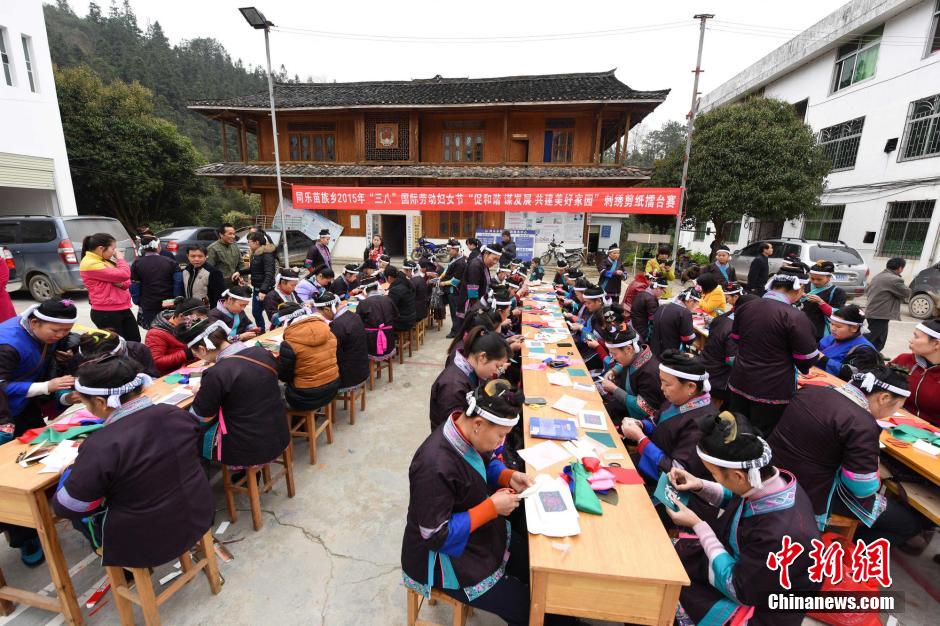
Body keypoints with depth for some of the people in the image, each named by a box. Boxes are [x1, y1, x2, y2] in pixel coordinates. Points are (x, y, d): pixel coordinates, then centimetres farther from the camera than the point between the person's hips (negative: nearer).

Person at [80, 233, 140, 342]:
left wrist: (121, 283, -9)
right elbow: (124, 275, -23)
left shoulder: (103, 261, 14)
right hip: (106, 313, -9)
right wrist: (120, 258, -4)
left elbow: (127, 282, 16)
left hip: (122, 309, 9)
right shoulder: (90, 264, -15)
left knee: (135, 342, 13)